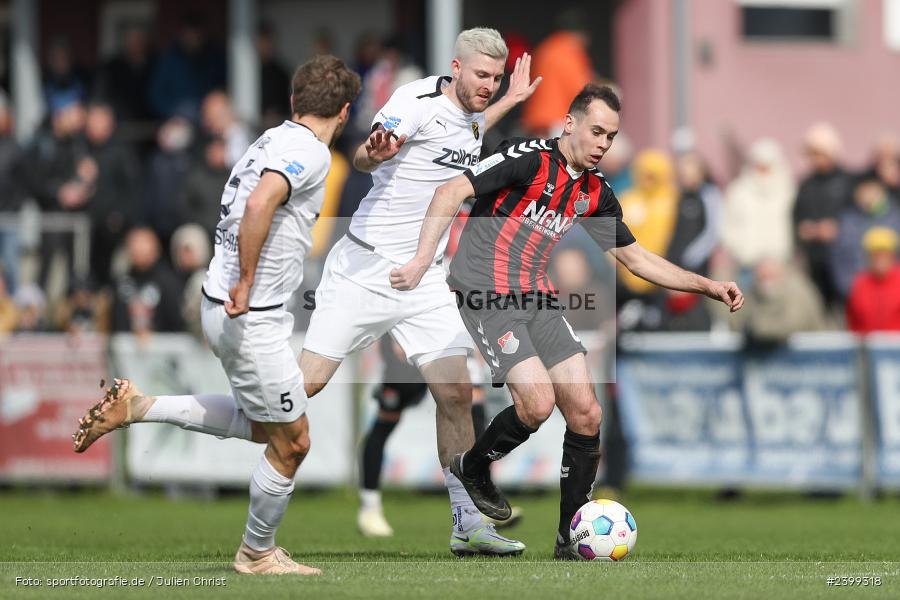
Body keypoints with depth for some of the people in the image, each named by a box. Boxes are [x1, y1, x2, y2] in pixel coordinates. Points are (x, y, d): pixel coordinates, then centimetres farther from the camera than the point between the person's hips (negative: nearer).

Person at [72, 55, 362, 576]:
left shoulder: (274, 140, 10)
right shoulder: (310, 152, -17)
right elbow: (258, 206, -32)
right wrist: (246, 284, -27)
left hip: (227, 308, 9)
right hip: (251, 317, -9)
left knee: (264, 424, 23)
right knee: (292, 441, 4)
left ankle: (136, 408, 19)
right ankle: (258, 553, 19)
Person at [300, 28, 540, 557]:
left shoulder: (470, 118, 11)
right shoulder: (418, 101, -13)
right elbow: (363, 158, -27)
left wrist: (511, 100, 33)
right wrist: (374, 152, -48)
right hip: (366, 268, -6)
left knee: (457, 394, -3)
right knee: (308, 381, -8)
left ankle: (468, 524, 2)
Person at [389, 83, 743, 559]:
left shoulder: (596, 193, 9)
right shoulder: (530, 159, -13)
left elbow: (636, 258, 19)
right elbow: (451, 192, -21)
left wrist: (708, 287, 12)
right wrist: (423, 259, -32)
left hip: (536, 301, 7)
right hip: (487, 298, -7)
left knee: (585, 414, -1)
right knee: (538, 402, -21)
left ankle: (571, 541, 9)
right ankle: (472, 467, 9)